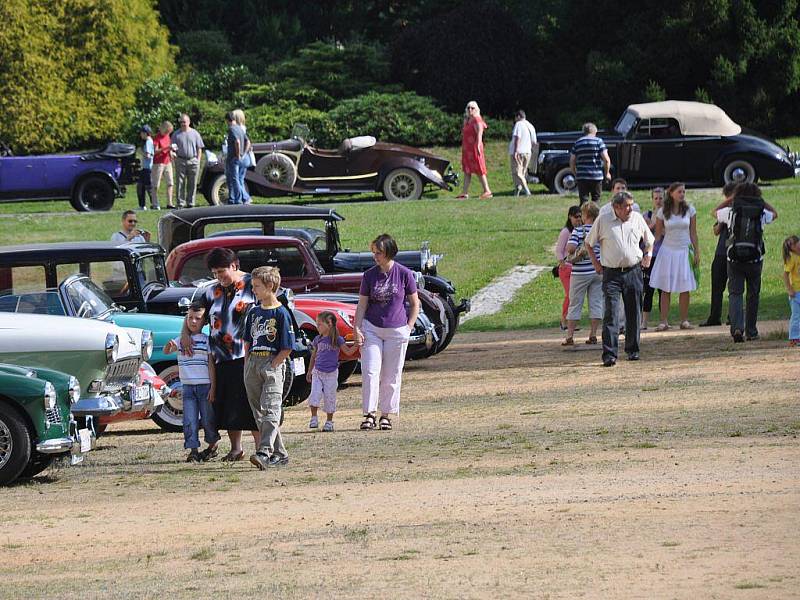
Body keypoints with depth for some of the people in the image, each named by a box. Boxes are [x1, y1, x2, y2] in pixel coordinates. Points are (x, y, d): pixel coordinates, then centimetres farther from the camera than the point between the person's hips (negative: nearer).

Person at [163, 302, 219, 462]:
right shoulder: (181, 340, 9)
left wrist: (213, 387, -9)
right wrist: (169, 346, -26)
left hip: (205, 386, -3)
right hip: (187, 387, 3)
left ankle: (212, 446, 24)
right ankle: (193, 450, -2)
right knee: (189, 421, -3)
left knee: (207, 419, 5)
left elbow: (211, 365, -3)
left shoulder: (207, 340, -1)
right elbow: (166, 351, -2)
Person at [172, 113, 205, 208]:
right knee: (180, 183, -3)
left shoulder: (195, 133, 8)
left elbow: (199, 148, 9)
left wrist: (198, 160, 1)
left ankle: (190, 203, 7)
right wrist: (173, 148, -11)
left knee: (192, 184, 1)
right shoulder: (176, 134, 9)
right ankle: (180, 203, -1)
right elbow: (173, 148, 12)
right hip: (180, 160, 0)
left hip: (193, 161, 0)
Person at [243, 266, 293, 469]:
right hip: (252, 363, 8)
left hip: (273, 363, -8)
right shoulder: (253, 312, 15)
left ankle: (265, 452, -28)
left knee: (270, 410, -16)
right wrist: (248, 366, 11)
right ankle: (280, 453, 14)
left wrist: (272, 366, -11)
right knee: (259, 413, 8)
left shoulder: (281, 313, -5)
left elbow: (287, 348, -7)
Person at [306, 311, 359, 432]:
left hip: (331, 373, -2)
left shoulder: (337, 340, -3)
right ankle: (314, 418, -2)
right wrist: (309, 371, 19)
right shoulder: (317, 340, 6)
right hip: (317, 372, 2)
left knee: (329, 397, 1)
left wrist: (356, 345, -18)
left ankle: (329, 421, 11)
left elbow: (348, 352, -2)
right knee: (315, 394, -12)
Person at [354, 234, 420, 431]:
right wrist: (357, 329, -5)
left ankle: (386, 415, 13)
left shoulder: (404, 274, -4)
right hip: (372, 329, 1)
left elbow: (415, 304, 4)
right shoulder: (370, 275, 1)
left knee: (391, 376, 4)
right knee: (370, 372, -8)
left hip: (396, 331, -1)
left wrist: (408, 328, -2)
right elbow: (362, 305, 5)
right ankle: (369, 414, -6)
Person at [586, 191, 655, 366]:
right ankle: (609, 354, -15)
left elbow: (649, 240, 22)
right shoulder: (603, 220, -1)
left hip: (633, 271, 3)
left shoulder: (637, 218, 6)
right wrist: (595, 262, 4)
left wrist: (648, 255, 6)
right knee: (611, 314, -12)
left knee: (634, 314, 8)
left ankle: (632, 350, 23)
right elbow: (589, 242, 11)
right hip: (611, 274, -3)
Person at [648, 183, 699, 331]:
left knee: (685, 289, -1)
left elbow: (693, 234, 5)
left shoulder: (690, 210, 2)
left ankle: (684, 320, 7)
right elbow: (657, 234, 5)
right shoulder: (662, 212, -1)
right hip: (667, 251, -1)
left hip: (684, 252, 1)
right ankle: (664, 321, -1)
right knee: (666, 289, -2)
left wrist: (697, 253, 2)